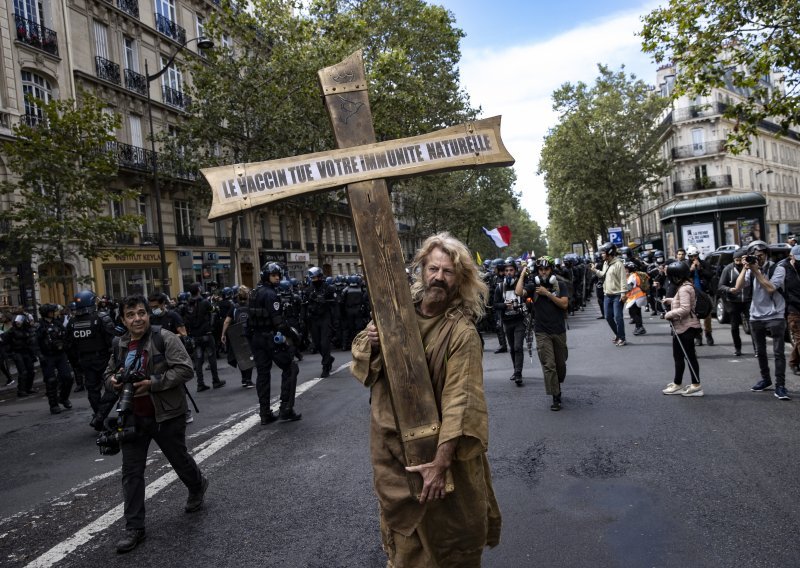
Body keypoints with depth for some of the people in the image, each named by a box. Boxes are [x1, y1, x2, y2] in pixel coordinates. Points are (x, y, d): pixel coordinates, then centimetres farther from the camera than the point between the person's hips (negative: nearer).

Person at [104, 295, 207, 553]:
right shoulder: (120, 346, 5)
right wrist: (113, 381, -6)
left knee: (179, 459, 16)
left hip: (166, 415, -4)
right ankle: (134, 527, 16)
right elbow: (108, 373, 19)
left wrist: (152, 383, -25)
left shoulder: (165, 338, -13)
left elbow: (184, 369, -19)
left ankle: (198, 486, 47)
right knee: (131, 472, 5)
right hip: (133, 418, 5)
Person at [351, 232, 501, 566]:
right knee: (399, 519, 22)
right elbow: (360, 350, 9)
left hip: (436, 445, -4)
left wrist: (442, 462, -27)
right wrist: (370, 343, -14)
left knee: (446, 529, 14)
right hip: (390, 440, 4)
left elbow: (461, 400, -23)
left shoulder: (462, 332, -19)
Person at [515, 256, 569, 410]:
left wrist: (547, 293, -15)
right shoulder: (533, 286, 0)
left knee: (560, 363, 15)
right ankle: (556, 397, -5)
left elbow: (564, 304, -8)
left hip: (559, 331, 2)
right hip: (542, 332, -2)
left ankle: (557, 386, 41)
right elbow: (519, 292, -19)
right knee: (548, 365, -9)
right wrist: (523, 274, -12)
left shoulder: (560, 285, 3)